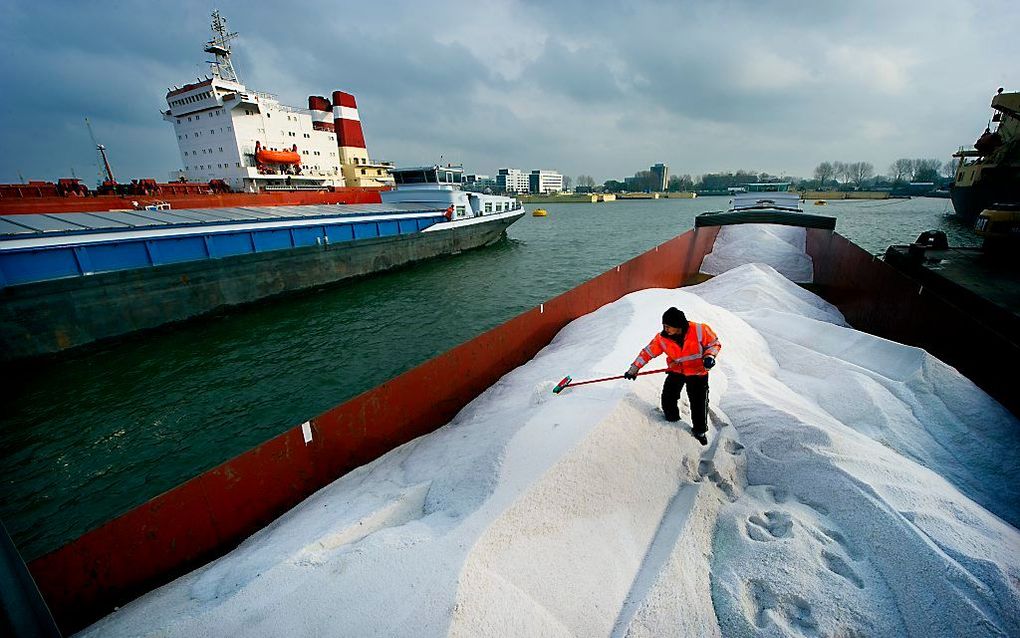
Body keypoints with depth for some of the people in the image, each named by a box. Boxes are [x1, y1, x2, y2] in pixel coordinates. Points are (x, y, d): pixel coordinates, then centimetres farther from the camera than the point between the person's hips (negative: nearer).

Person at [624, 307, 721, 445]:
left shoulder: (700, 331, -22)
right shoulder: (662, 338, -15)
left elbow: (714, 343, -6)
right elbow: (648, 352, -6)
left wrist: (709, 356, -26)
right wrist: (634, 369, -6)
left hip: (698, 373, -2)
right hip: (676, 371, 2)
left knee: (699, 403, 3)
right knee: (668, 400, -5)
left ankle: (700, 431, 29)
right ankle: (673, 423, 26)